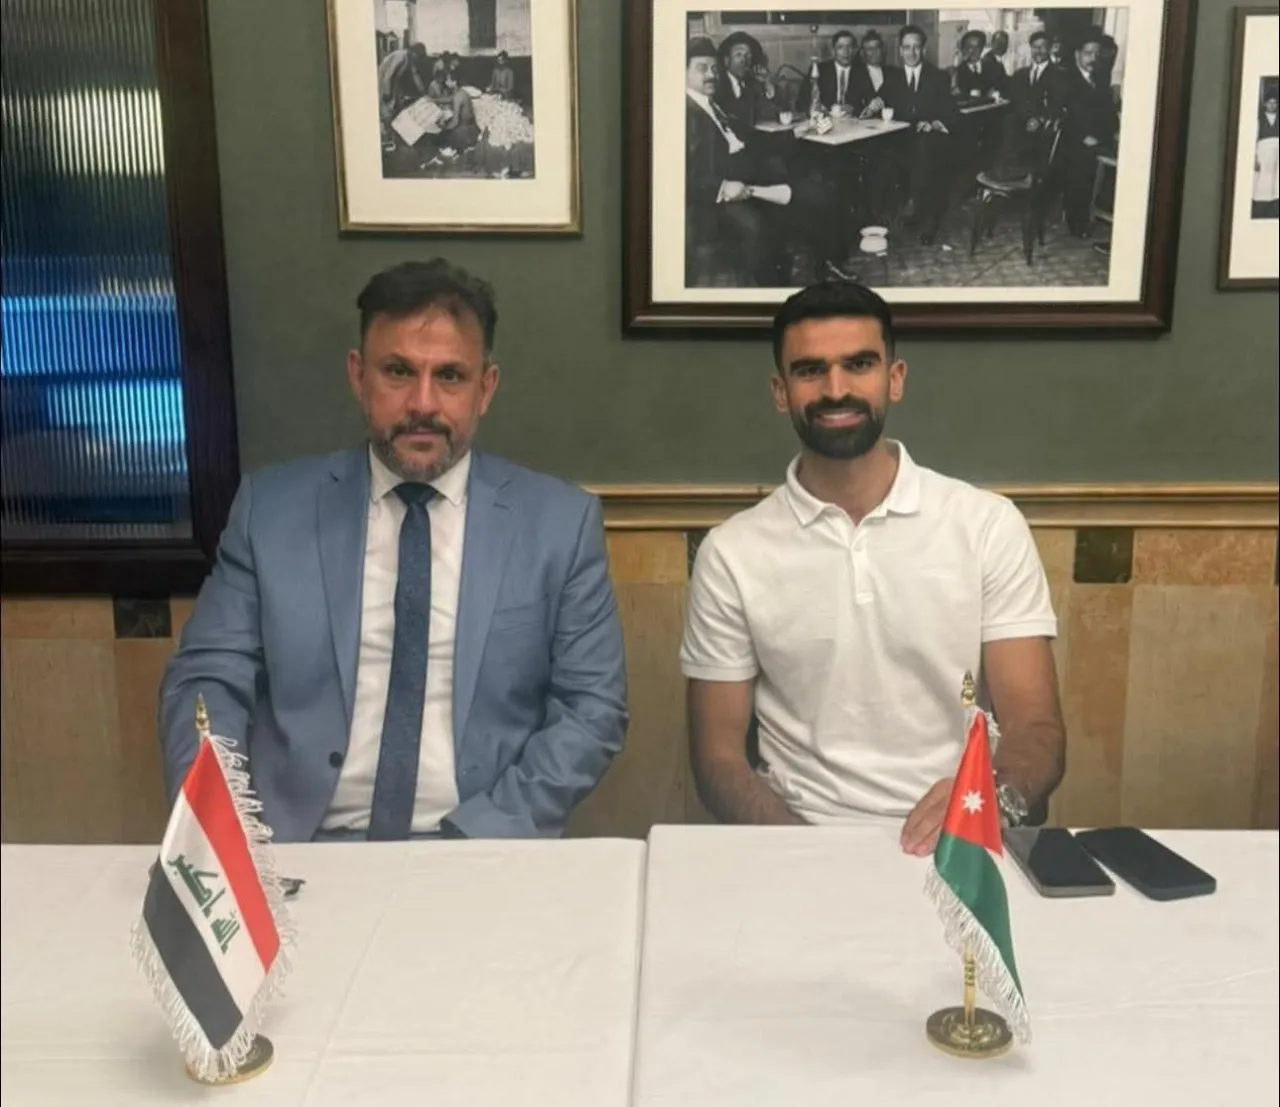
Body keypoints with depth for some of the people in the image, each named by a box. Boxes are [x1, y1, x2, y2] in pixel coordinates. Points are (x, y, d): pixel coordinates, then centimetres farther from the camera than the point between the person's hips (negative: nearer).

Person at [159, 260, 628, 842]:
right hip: (299, 854, 0)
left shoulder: (560, 522, 3)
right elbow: (205, 682, 4)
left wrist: (483, 833, -12)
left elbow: (593, 708, 1)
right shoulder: (271, 507, 6)